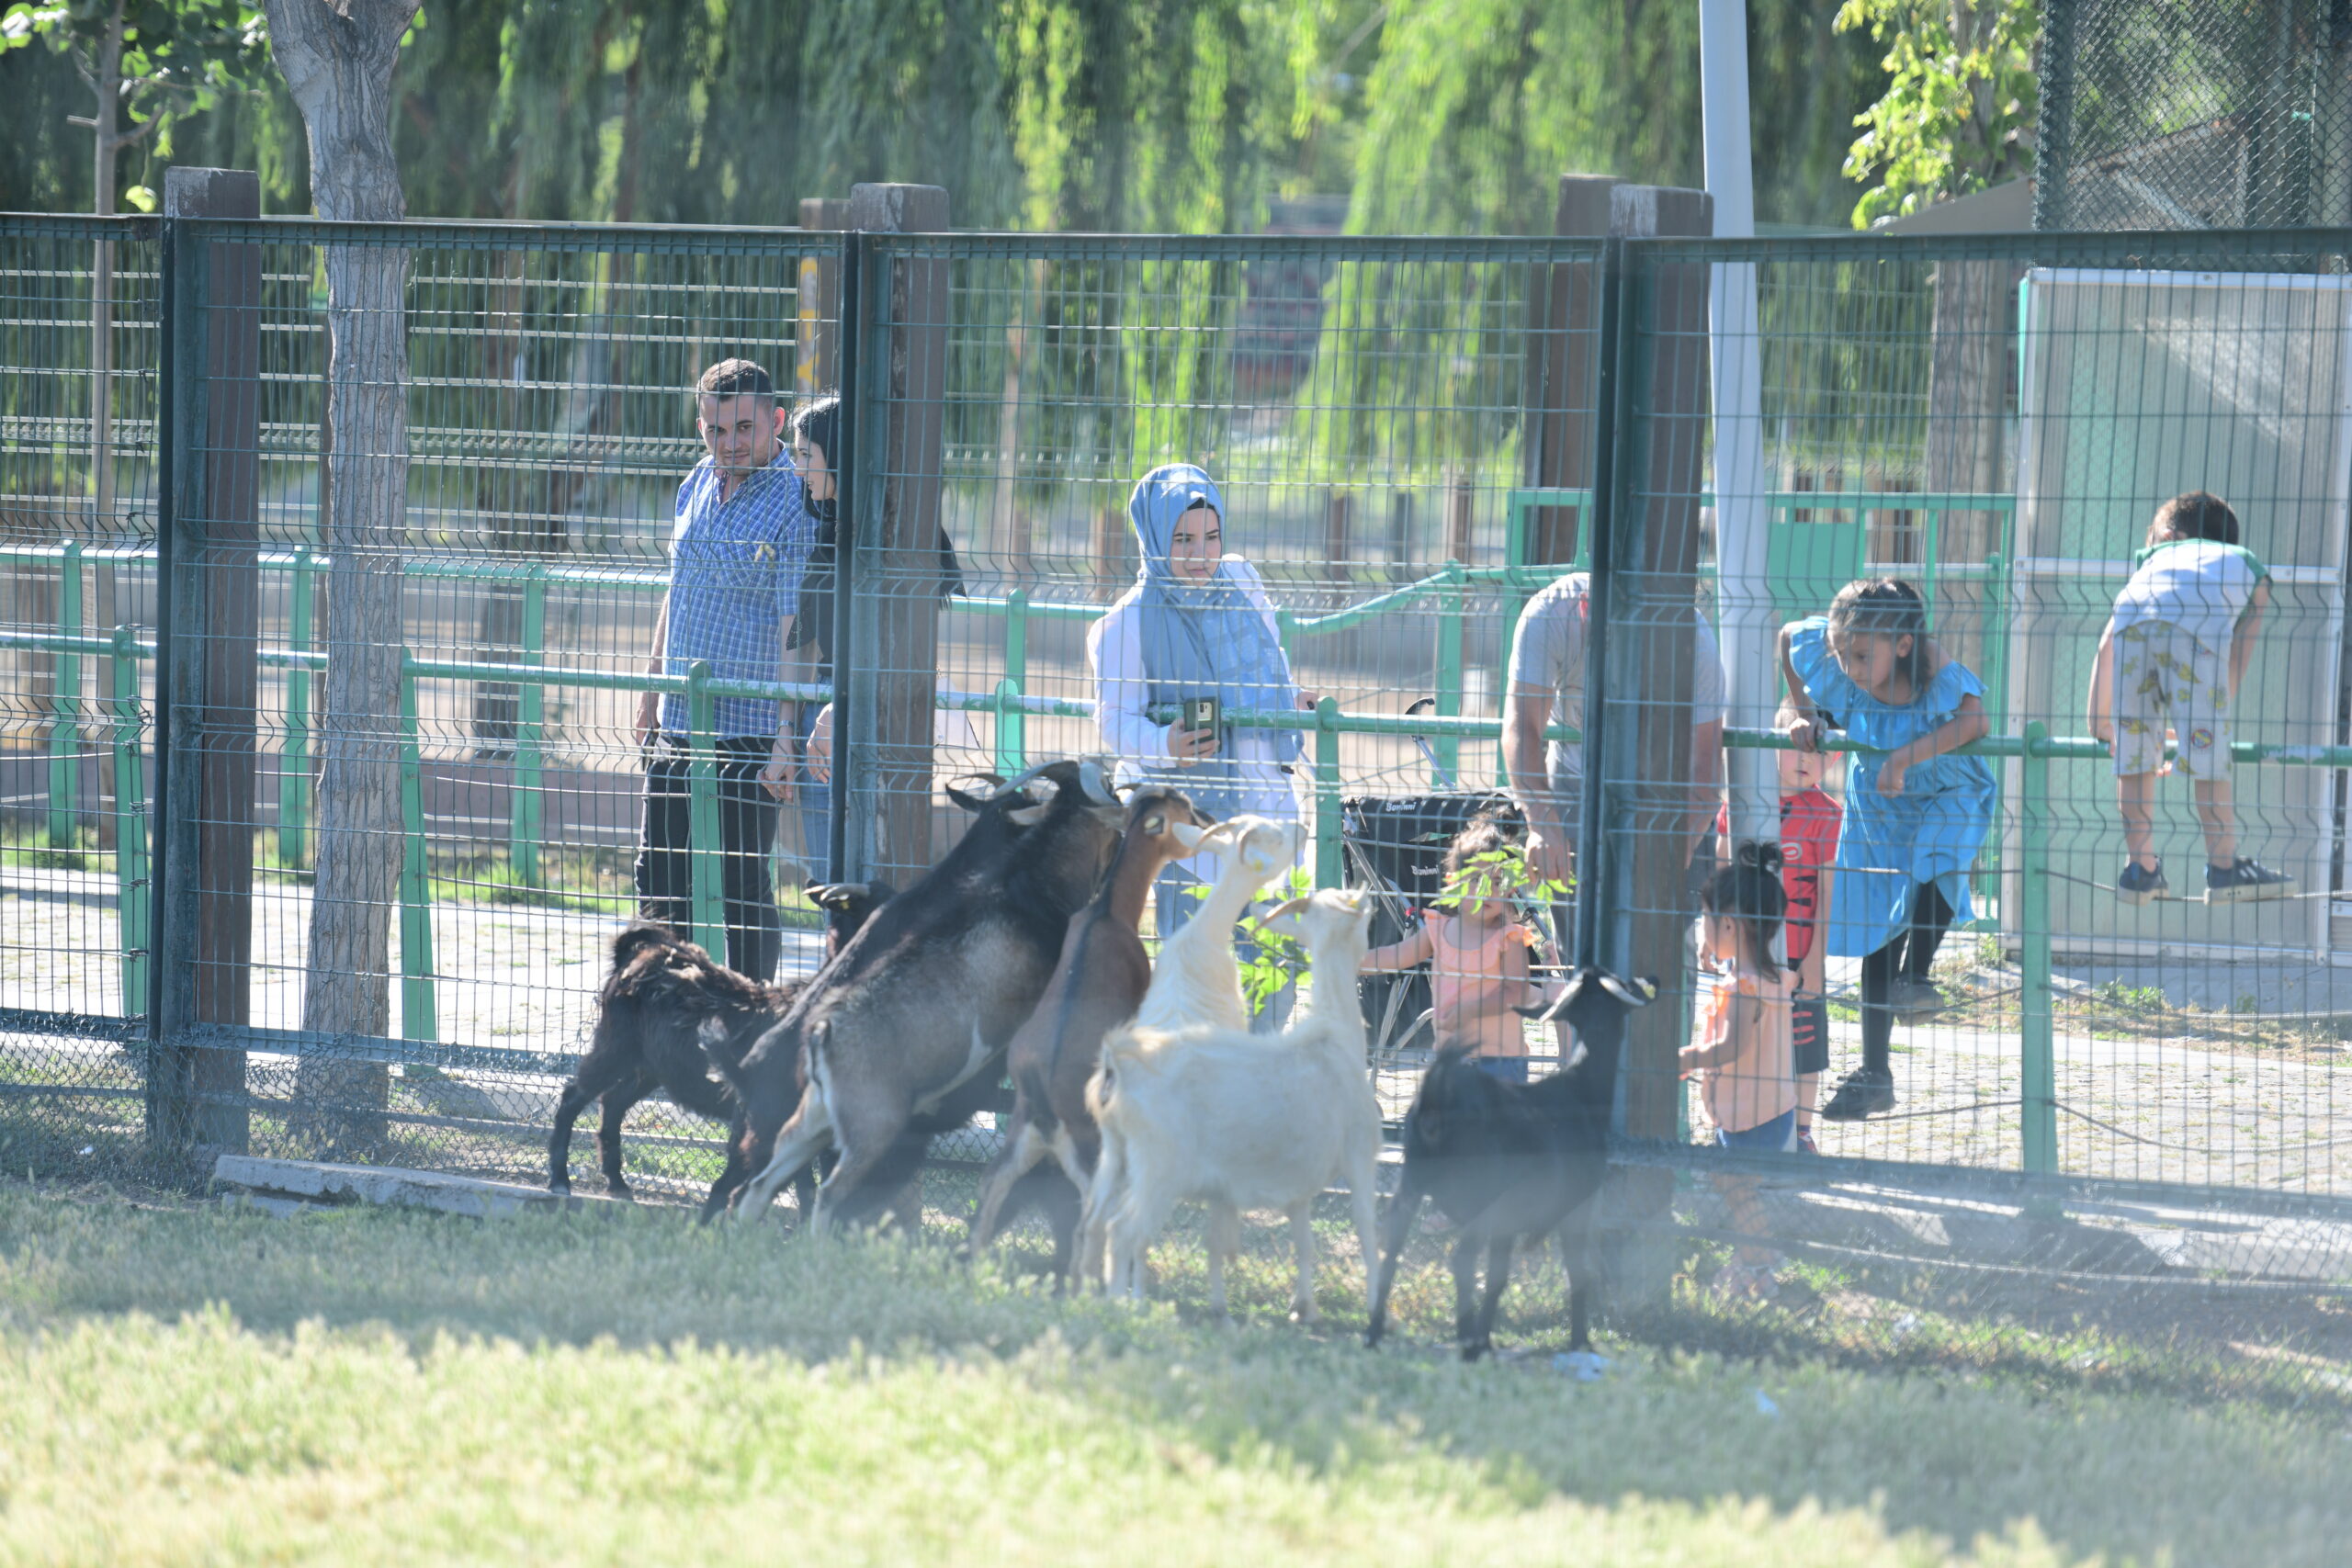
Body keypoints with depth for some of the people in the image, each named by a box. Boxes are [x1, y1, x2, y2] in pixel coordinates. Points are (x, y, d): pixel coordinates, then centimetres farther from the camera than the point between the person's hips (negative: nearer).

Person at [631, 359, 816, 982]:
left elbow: (796, 635, -18)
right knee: (659, 882, 13)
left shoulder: (795, 505, -14)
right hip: (679, 721, 8)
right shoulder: (698, 486, 10)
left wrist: (786, 741, -23)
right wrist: (651, 688, 24)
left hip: (749, 731, -8)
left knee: (743, 891, -5)